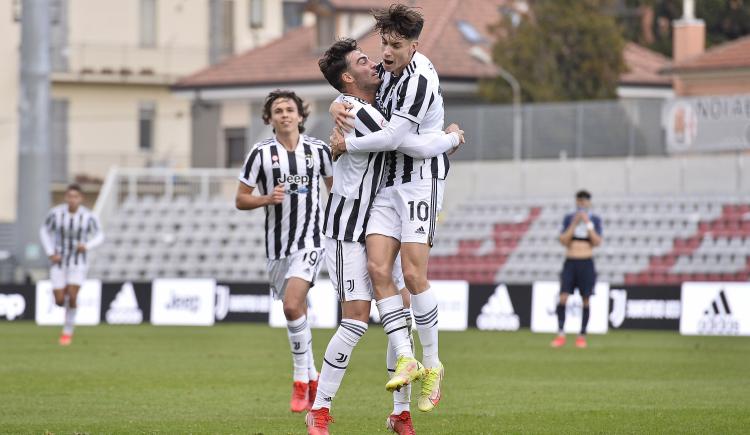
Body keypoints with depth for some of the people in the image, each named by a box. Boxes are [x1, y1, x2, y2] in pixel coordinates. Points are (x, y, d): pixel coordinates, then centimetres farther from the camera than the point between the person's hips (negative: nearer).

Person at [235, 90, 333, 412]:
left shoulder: (318, 150, 2)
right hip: (277, 246, 2)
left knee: (292, 305, -21)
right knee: (297, 313, 10)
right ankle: (312, 378, 28)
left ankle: (301, 380, -12)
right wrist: (268, 199, -16)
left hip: (310, 242, -2)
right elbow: (241, 200, 2)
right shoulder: (261, 153, -1)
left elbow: (335, 186, 17)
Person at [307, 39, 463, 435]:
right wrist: (452, 137, -5)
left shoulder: (367, 105, 11)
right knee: (357, 318, -13)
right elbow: (416, 146, -25)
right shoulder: (355, 112, -20)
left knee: (398, 315, 2)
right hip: (347, 232, -9)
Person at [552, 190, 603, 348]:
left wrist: (588, 224, -13)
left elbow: (597, 242, -7)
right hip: (570, 262, 1)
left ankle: (582, 336, 7)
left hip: (586, 263, -1)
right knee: (563, 298, -10)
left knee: (585, 300, 0)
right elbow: (563, 241, -3)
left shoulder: (595, 220, 3)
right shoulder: (568, 218, 6)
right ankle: (560, 334, -7)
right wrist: (574, 223, -11)